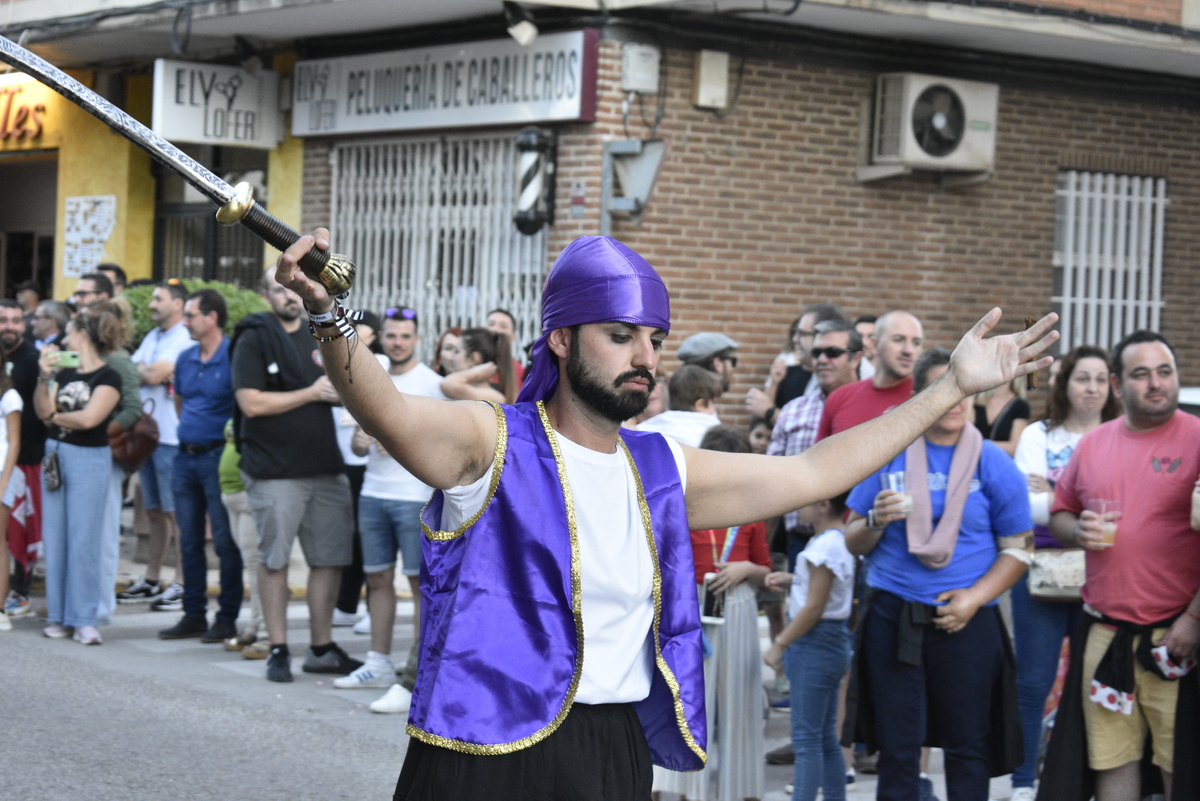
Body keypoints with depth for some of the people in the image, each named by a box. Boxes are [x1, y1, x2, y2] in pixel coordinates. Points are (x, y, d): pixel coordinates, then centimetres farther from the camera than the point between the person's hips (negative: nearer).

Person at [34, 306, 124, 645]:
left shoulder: (108, 377, -8)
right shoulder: (64, 374, 11)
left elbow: (88, 418, -17)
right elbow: (43, 411, 2)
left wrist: (56, 416, -2)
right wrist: (44, 377, -10)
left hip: (89, 459, -7)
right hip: (55, 455, 7)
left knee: (83, 540, -6)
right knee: (55, 538, 7)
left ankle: (84, 619, -2)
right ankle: (59, 615, 13)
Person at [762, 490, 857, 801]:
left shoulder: (823, 547, -19)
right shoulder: (843, 540, 10)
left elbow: (815, 607, -20)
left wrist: (780, 644, -14)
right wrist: (792, 580, 11)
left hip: (814, 646, -10)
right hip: (834, 641, 10)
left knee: (806, 738, -8)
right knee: (825, 737, 14)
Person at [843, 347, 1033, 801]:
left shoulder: (993, 465, 1)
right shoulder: (888, 455, 5)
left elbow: (1018, 549, 2)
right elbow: (854, 544, 8)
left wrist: (974, 597, -11)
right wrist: (876, 521, -13)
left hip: (966, 622, -1)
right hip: (893, 617, 1)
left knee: (968, 746, 6)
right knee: (896, 747, 6)